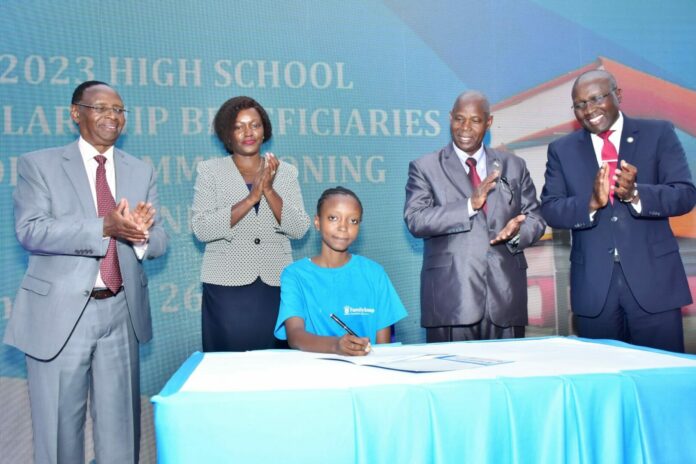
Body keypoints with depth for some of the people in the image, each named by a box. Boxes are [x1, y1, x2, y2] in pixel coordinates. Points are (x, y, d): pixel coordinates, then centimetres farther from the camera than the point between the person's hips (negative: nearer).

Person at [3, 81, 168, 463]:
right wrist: (105, 227, -24)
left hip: (122, 312, 3)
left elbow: (157, 243, 4)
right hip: (60, 313, -3)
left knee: (120, 425, 12)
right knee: (59, 427, 9)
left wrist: (137, 231, -20)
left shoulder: (141, 171, 10)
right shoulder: (38, 164, 0)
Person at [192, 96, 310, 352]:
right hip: (227, 285, -1)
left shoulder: (285, 172, 8)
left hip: (276, 285, 2)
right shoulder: (209, 170, 4)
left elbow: (299, 229, -1)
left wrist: (269, 190, -14)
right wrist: (251, 198, -17)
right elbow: (201, 229, -8)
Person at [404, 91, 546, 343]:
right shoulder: (425, 168, 5)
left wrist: (518, 231, -8)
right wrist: (470, 205, -19)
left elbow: (535, 218, 15)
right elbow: (415, 220, -8)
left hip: (505, 295, 3)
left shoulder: (514, 166, 15)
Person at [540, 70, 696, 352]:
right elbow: (550, 211, -1)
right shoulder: (562, 150, 8)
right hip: (593, 286, 1)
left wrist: (635, 193, -24)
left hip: (653, 278, -1)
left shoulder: (659, 134, 4)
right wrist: (591, 203, -21)